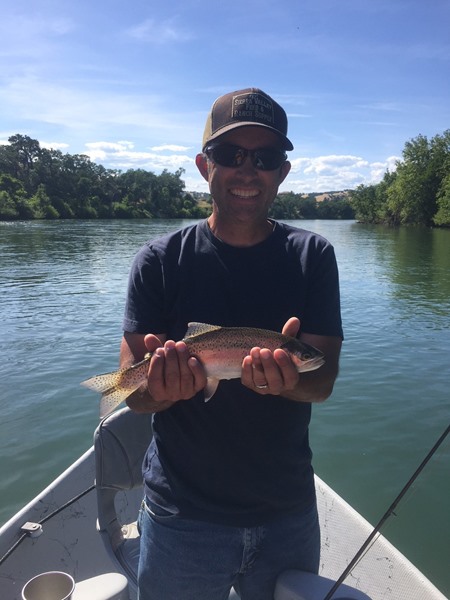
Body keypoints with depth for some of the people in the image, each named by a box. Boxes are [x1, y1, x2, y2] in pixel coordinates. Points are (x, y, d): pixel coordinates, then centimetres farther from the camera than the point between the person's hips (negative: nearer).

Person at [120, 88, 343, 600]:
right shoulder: (159, 262, -8)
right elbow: (134, 392, -11)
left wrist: (284, 379, -33)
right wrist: (163, 384, -33)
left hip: (288, 512, 2)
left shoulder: (312, 257, -5)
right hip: (182, 514, -1)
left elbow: (323, 380, -11)